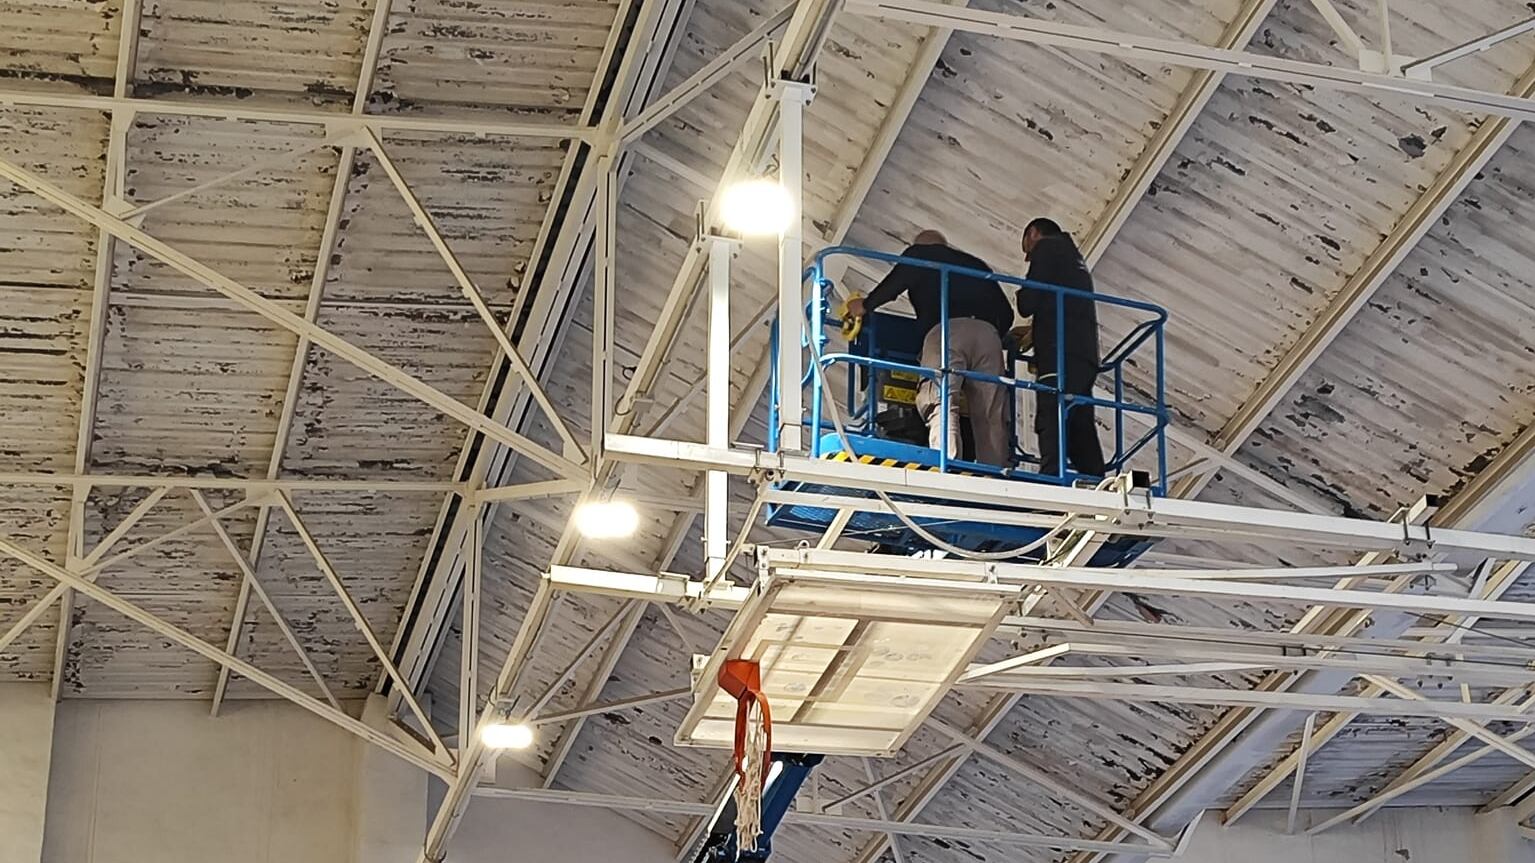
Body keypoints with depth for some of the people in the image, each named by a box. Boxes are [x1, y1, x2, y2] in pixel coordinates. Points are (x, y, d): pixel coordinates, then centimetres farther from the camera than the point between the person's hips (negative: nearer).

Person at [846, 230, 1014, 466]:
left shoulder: (919, 253, 25)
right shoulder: (976, 264, 37)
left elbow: (896, 283, 6)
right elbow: (1006, 312, 28)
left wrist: (865, 305, 20)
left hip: (945, 329, -4)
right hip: (988, 332, 4)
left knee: (941, 403, -18)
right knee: (990, 415, -3)